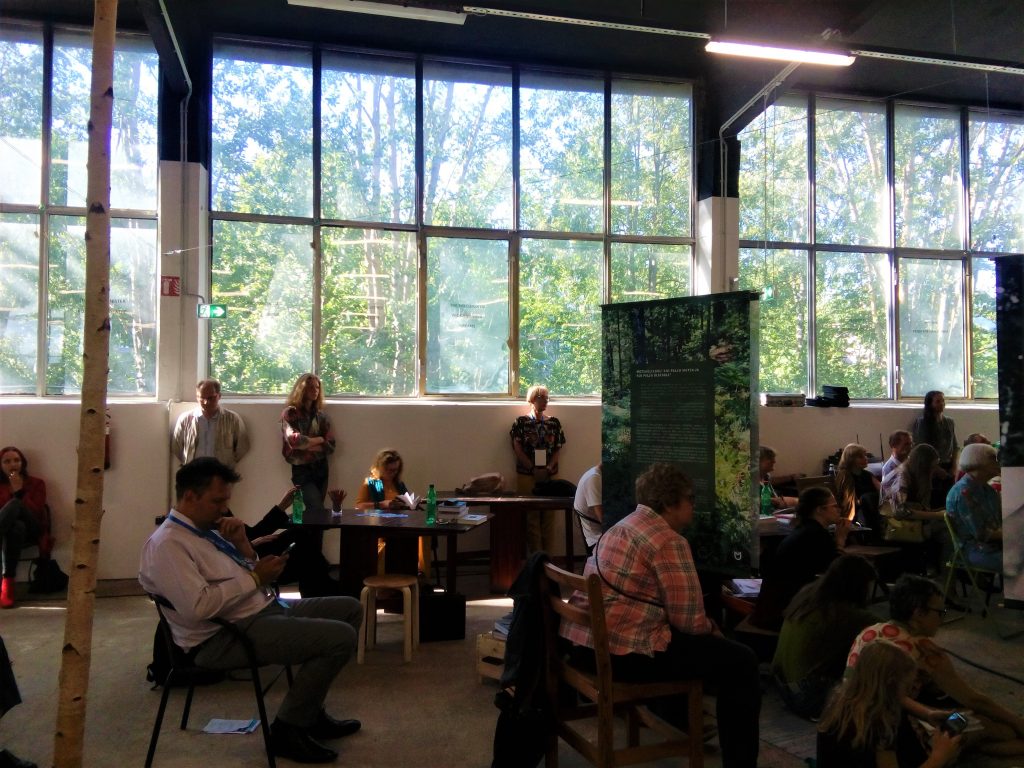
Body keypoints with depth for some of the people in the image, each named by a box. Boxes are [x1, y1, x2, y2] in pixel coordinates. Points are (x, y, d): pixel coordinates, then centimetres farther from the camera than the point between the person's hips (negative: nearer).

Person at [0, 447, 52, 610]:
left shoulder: (36, 483, 11)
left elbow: (36, 513, -4)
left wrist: (19, 491, -11)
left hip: (31, 531, -1)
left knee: (15, 504, -35)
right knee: (17, 526, -40)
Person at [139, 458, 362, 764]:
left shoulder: (208, 528, 13)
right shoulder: (167, 543, -16)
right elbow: (197, 607, -28)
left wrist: (242, 545, -1)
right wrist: (255, 577, -19)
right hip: (226, 636, -10)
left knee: (349, 608, 13)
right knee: (341, 637, -21)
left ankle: (309, 712, 17)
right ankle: (288, 729, -3)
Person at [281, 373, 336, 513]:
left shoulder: (322, 415, 6)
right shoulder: (290, 413, -5)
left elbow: (330, 446, 0)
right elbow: (294, 440, -19)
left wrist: (306, 445, -11)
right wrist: (319, 440, -6)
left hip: (321, 468, 4)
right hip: (301, 470, -4)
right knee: (319, 511, -14)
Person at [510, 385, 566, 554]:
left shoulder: (554, 423, 8)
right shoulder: (521, 422, 1)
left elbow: (558, 449, 6)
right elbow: (518, 449, -4)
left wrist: (548, 468, -10)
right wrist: (534, 469, -12)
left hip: (549, 475, 2)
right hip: (527, 475, -2)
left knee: (549, 514, 2)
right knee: (531, 514, -1)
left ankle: (548, 552, 8)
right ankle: (535, 553, 5)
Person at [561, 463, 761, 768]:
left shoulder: (621, 527, 17)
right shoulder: (669, 541, -13)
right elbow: (688, 620, -15)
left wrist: (706, 631, 21)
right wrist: (712, 631, 7)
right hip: (624, 653, -10)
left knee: (694, 640, 32)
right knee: (740, 661, 1)